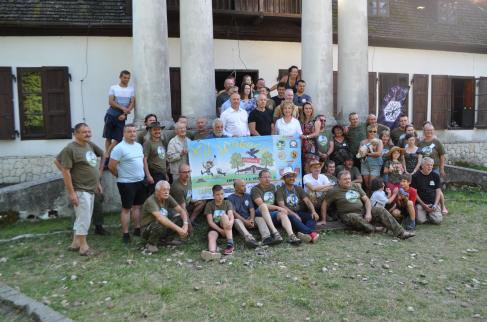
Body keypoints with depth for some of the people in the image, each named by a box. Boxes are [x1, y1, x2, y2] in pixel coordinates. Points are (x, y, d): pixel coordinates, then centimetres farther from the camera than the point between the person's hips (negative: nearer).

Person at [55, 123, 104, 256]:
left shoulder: (90, 145, 7)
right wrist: (71, 192, -20)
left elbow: (103, 155, 20)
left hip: (91, 189, 8)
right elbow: (65, 171, -18)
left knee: (82, 218, 16)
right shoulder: (70, 149, -15)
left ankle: (75, 243, 28)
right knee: (84, 219, -2)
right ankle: (83, 246, 11)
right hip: (80, 190, -8)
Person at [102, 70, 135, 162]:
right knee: (108, 137, 4)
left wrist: (124, 114, -13)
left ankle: (106, 155, 2)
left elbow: (132, 103, -2)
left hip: (122, 117, 1)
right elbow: (111, 102, -6)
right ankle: (107, 154, 10)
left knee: (118, 138, -5)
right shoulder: (113, 88, 1)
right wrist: (123, 108, -18)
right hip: (111, 115, -1)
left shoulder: (131, 89, 5)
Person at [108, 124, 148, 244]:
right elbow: (111, 166, -16)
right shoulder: (119, 148, -15)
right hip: (126, 183, -7)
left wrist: (146, 174, 12)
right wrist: (121, 176, -2)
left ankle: (138, 229, 27)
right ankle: (125, 234, 9)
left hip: (140, 181, 7)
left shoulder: (139, 146, 9)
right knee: (126, 208, 1)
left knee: (137, 206, 15)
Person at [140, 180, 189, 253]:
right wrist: (178, 229, -42)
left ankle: (167, 238, 5)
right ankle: (151, 243, -9)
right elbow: (160, 218, -40)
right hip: (147, 230, -6)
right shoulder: (151, 201, -26)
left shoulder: (167, 198, -6)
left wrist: (185, 225, -24)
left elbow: (182, 210, -5)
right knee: (160, 224, -37)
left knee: (180, 218, -14)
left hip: (163, 228, 6)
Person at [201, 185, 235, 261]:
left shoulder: (227, 203, 3)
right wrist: (220, 230, -23)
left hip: (225, 227, 0)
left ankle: (230, 244, -37)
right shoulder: (209, 204, 0)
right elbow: (210, 222, -9)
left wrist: (230, 224, -38)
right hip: (214, 227, 0)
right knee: (211, 236, -32)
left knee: (224, 216, -29)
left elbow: (231, 217, -14)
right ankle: (212, 252, -66)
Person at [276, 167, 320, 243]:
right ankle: (311, 233, -51)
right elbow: (282, 206, -11)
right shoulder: (280, 191, 2)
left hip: (300, 213, 4)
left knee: (312, 216, -24)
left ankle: (306, 234, -49)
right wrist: (294, 214, -26)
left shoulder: (298, 189, 15)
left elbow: (307, 201, 4)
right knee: (293, 218, -37)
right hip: (289, 214, -4)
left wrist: (313, 211, -17)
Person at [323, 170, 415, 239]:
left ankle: (400, 232, -19)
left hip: (363, 211, 5)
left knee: (380, 210, -14)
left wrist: (368, 213, -6)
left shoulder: (356, 186, 12)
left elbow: (366, 200, 10)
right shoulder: (334, 191, -3)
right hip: (349, 214, -5)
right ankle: (373, 229, -20)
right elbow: (325, 205, -3)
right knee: (355, 218, -39)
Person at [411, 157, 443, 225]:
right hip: (420, 203, -2)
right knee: (420, 220, -22)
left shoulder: (436, 176, 8)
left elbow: (438, 191, 8)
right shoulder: (416, 176, -2)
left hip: (433, 203, 2)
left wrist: (435, 204, -6)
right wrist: (424, 205, -9)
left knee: (438, 220, -19)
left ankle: (430, 215, 15)